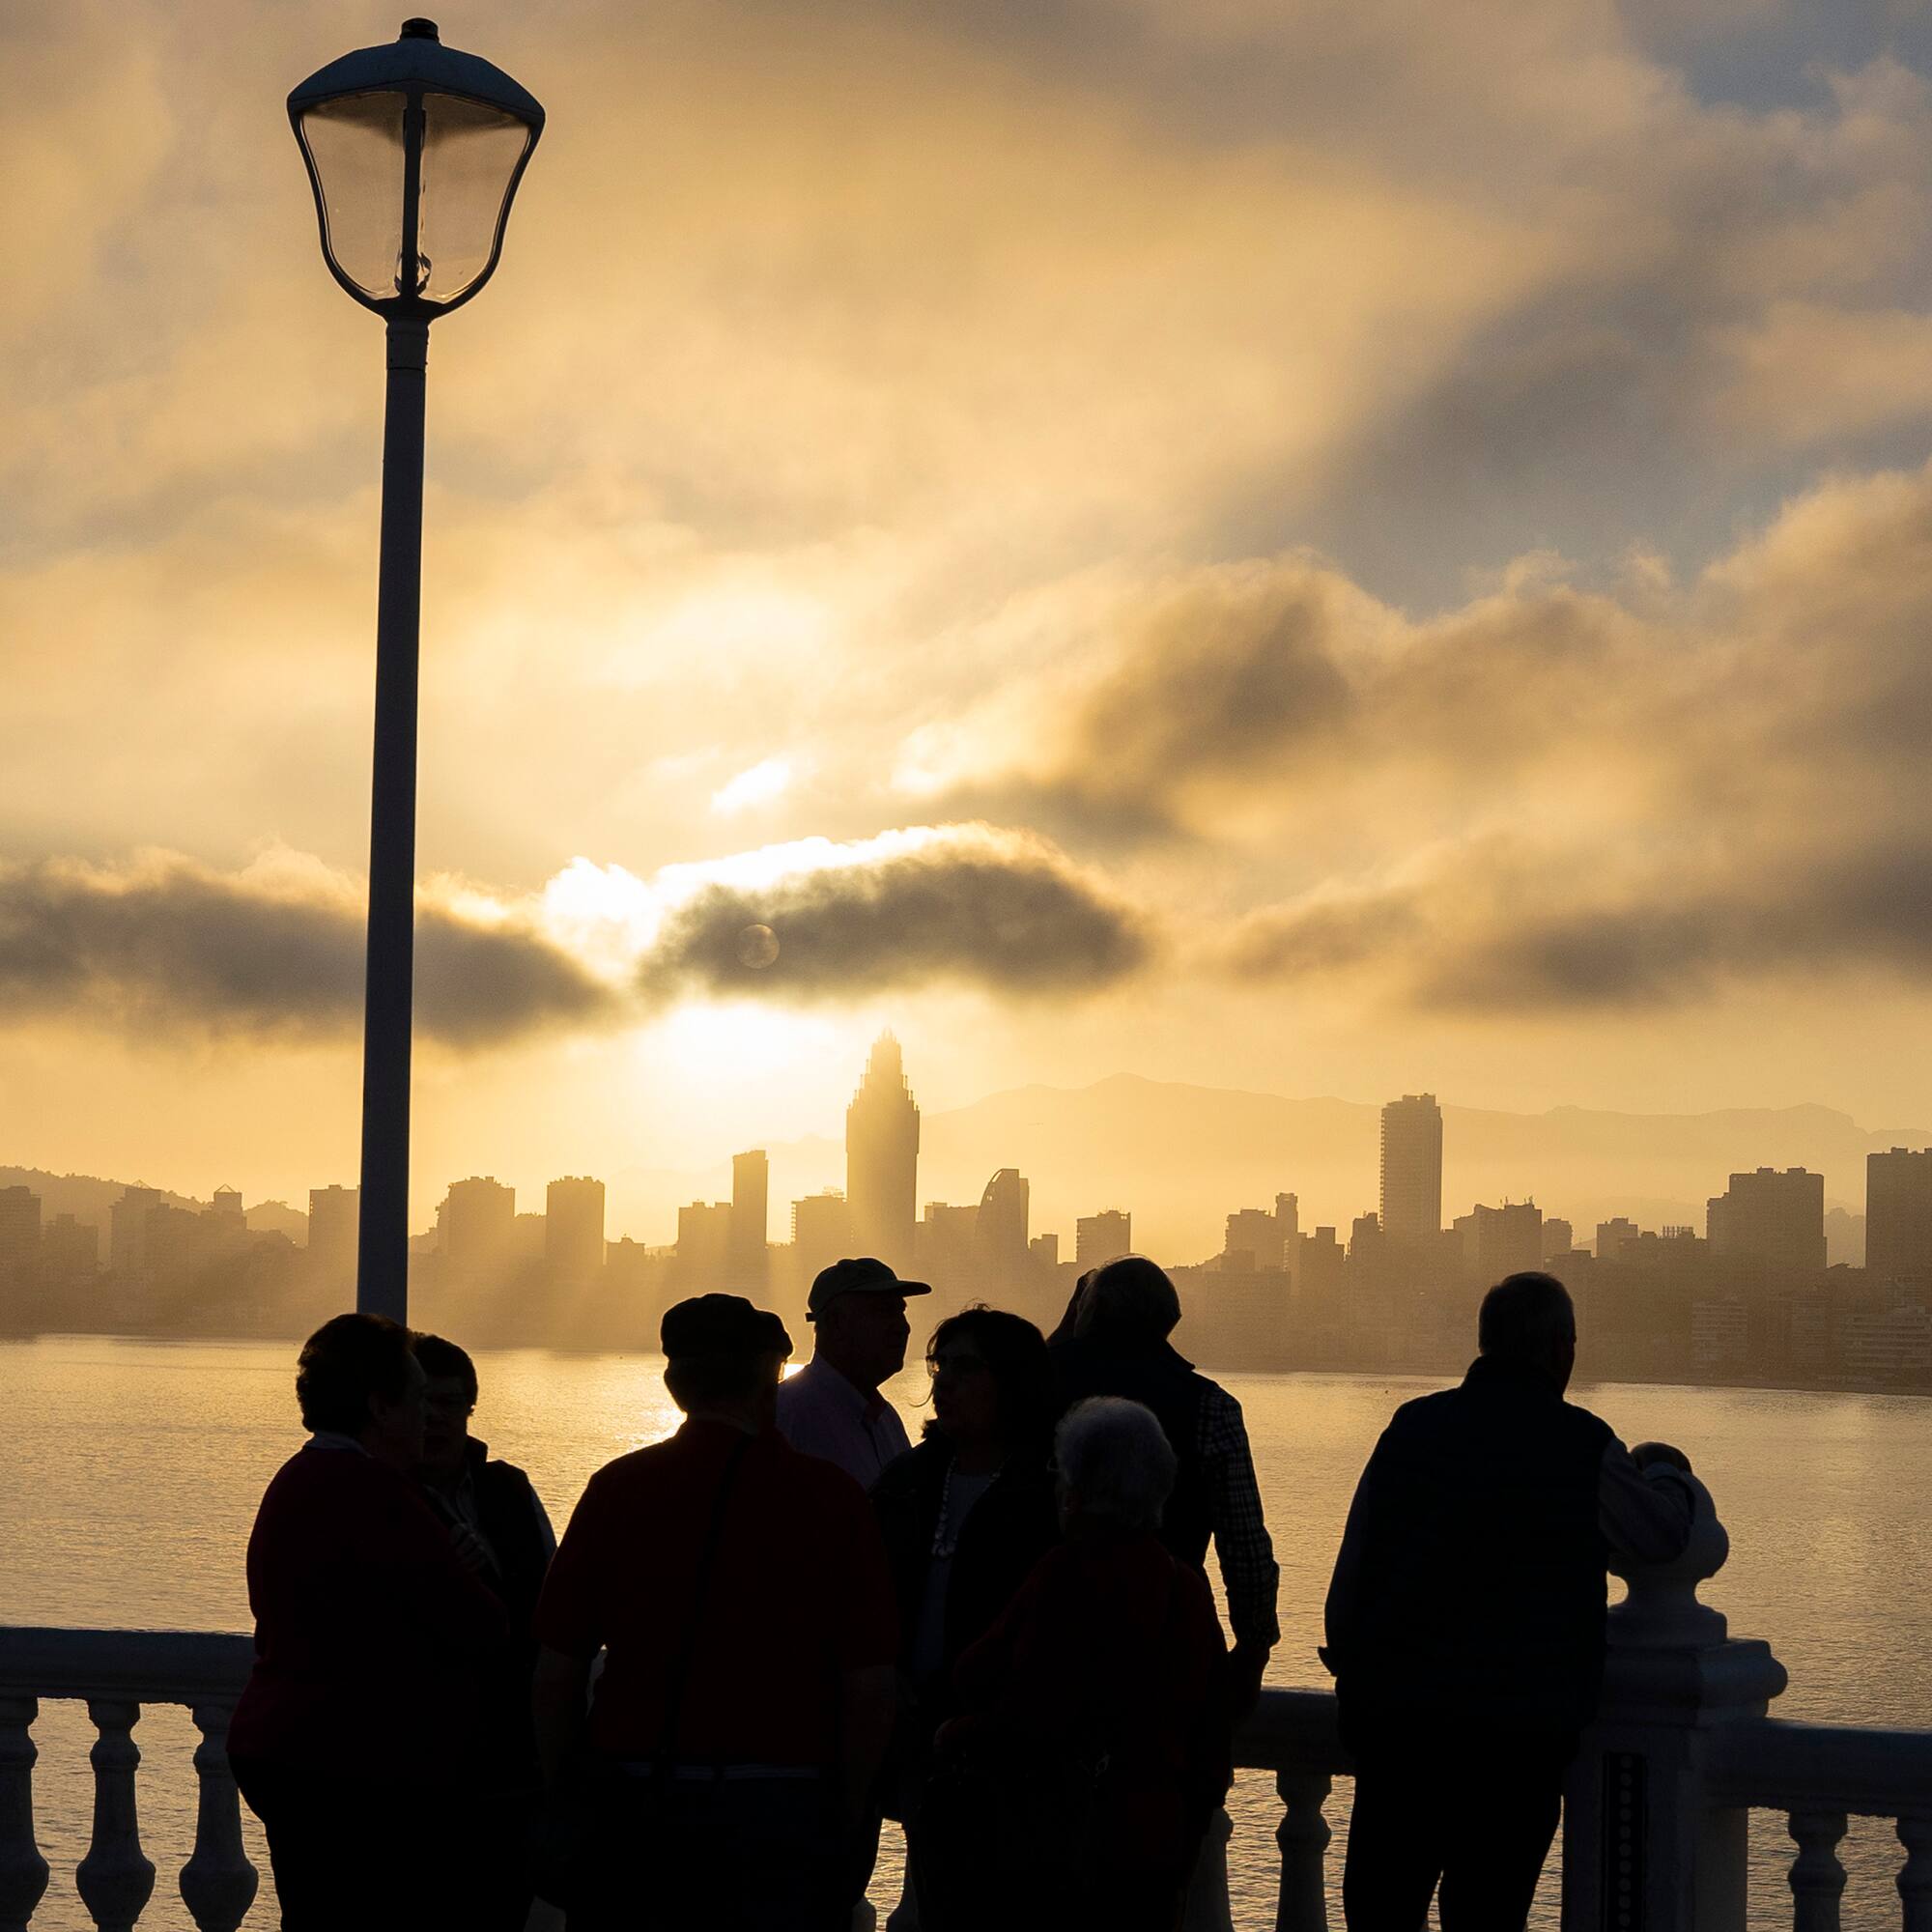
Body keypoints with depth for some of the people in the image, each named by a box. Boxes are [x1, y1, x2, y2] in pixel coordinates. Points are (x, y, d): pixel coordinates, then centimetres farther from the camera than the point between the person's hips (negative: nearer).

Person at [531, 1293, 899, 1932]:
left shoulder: (616, 1488, 1)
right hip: (781, 1804, -1)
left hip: (633, 1804, 1)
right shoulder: (832, 1497, -3)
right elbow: (870, 1687, -4)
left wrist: (558, 1795, 13)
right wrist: (848, 1813, 9)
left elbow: (556, 1673, 1)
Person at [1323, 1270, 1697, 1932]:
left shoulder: (1411, 1426, 3)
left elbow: (1351, 1571, 6)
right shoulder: (1583, 1446, -7)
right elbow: (1663, 1535, 8)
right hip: (1520, 1727, -3)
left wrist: (1349, 1668, 17)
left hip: (1392, 1709, 3)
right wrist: (1665, 1473, 29)